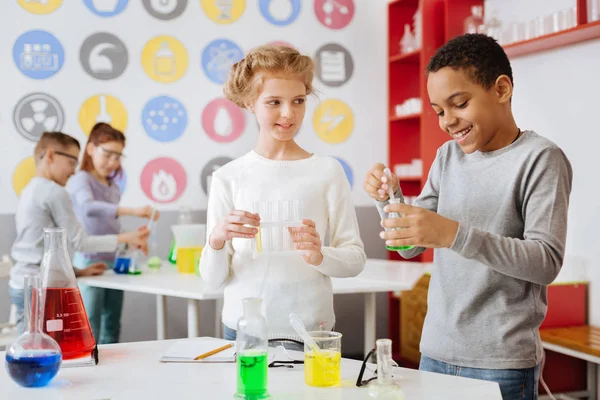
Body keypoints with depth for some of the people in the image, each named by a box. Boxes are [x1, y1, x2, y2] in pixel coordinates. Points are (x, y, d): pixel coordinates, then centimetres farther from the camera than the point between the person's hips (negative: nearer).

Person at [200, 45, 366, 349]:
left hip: (310, 332, -1)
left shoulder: (327, 171, -1)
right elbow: (213, 278, 3)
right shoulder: (228, 177, 1)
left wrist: (319, 256, -19)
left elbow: (355, 259, 0)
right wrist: (217, 239, -17)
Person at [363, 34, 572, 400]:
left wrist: (453, 234, -27)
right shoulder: (448, 156, 9)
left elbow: (547, 262, -17)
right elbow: (411, 246, 12)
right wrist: (389, 199, -7)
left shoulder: (541, 158, -8)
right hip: (436, 352, 5)